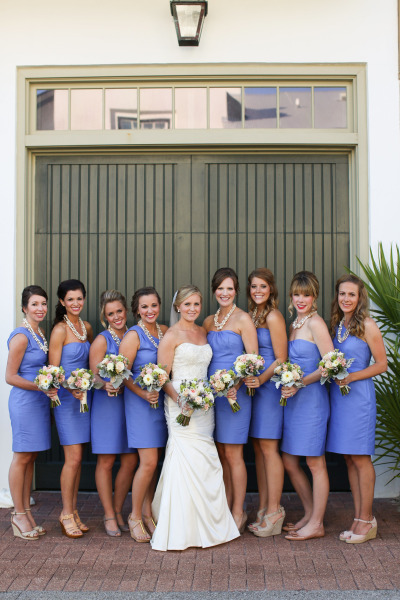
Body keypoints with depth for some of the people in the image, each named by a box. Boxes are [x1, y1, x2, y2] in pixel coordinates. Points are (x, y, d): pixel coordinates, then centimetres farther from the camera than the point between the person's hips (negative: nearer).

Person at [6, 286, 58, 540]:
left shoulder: (40, 334, 12)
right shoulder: (21, 337, -13)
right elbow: (10, 376, -13)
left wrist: (50, 388, 6)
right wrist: (41, 387, -19)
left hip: (40, 401, 8)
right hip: (24, 402, -8)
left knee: (31, 457, 12)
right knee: (22, 457, 0)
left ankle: (26, 511, 21)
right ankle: (19, 515, 10)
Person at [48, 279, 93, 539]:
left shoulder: (87, 327, 11)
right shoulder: (60, 329, -9)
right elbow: (53, 370, -12)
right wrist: (71, 388, -26)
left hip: (84, 395, 6)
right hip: (66, 398, -6)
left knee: (78, 458, 10)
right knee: (73, 457, -6)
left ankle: (73, 510, 21)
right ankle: (66, 513, 8)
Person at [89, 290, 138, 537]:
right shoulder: (102, 340, -3)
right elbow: (94, 375, -7)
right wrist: (107, 385, -26)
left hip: (131, 402, 5)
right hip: (107, 404, -4)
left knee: (131, 460, 5)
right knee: (106, 461, 2)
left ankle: (118, 511, 22)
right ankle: (109, 516, 15)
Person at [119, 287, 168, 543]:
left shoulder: (165, 331, 9)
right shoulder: (133, 336, -9)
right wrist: (143, 394, -20)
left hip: (162, 400, 5)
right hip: (140, 402, -5)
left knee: (154, 462, 10)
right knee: (149, 462, -7)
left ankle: (148, 512, 25)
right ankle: (135, 516, 10)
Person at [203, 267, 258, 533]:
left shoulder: (243, 319, -5)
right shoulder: (209, 321, 13)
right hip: (211, 392, 6)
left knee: (233, 454, -2)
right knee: (221, 454, 11)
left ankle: (239, 513, 10)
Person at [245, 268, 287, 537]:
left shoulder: (273, 316, -9)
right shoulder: (252, 315, 15)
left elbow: (281, 358, -11)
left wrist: (261, 379, -20)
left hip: (270, 385, -8)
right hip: (255, 384, 8)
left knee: (268, 446, -5)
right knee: (258, 447, 9)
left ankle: (274, 511, 3)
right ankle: (263, 509, 17)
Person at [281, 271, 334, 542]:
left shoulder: (315, 323, -10)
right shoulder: (295, 325, 15)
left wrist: (300, 383, -19)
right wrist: (287, 385, 5)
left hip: (312, 398, -9)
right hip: (293, 399, 9)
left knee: (315, 463, 2)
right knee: (289, 462, 12)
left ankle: (316, 524, 13)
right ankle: (310, 515, 28)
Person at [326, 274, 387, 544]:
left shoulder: (367, 325, -7)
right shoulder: (336, 325, 12)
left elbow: (382, 364, -7)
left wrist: (351, 377, -15)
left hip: (359, 394, -6)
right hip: (337, 395, 6)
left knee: (360, 458, -1)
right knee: (349, 460, 9)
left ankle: (367, 520, 10)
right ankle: (359, 518, 18)